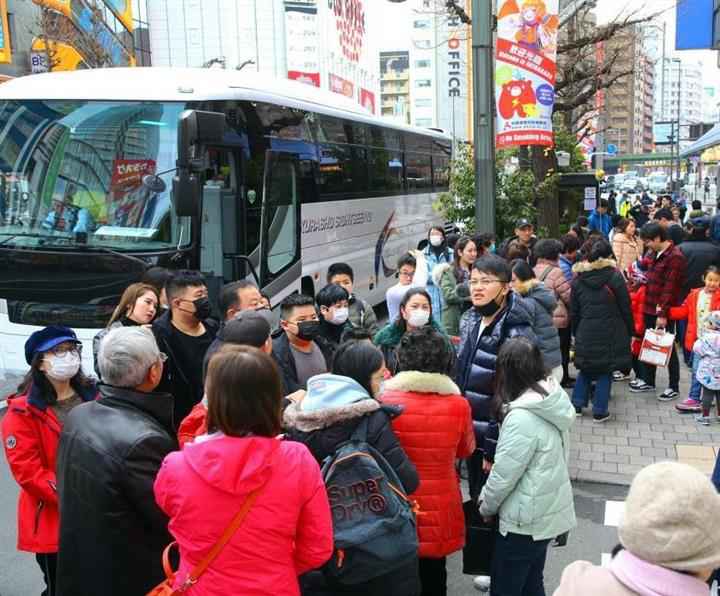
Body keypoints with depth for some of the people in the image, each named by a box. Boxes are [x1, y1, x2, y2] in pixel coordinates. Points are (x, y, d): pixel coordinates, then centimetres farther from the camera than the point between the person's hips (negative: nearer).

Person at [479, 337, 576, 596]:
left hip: (526, 521, -8)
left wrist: (486, 506, -1)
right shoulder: (552, 402, -1)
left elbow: (504, 474, -22)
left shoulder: (523, 417, -27)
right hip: (548, 513, 8)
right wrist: (489, 496, 10)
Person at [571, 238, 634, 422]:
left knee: (585, 369, 18)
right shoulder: (615, 277, -7)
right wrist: (630, 331, 7)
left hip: (585, 333, 3)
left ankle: (577, 405, 19)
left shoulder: (578, 279, 3)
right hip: (610, 334, -3)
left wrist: (576, 333, 18)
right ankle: (599, 412, 10)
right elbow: (626, 309, -3)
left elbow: (573, 311, 9)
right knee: (605, 372, 6)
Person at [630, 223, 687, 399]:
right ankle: (648, 381, 30)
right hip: (650, 308, 9)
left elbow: (669, 288, -22)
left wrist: (663, 314, -23)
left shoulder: (675, 257, -18)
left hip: (665, 312, -8)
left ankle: (674, 387, 16)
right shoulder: (655, 254, 9)